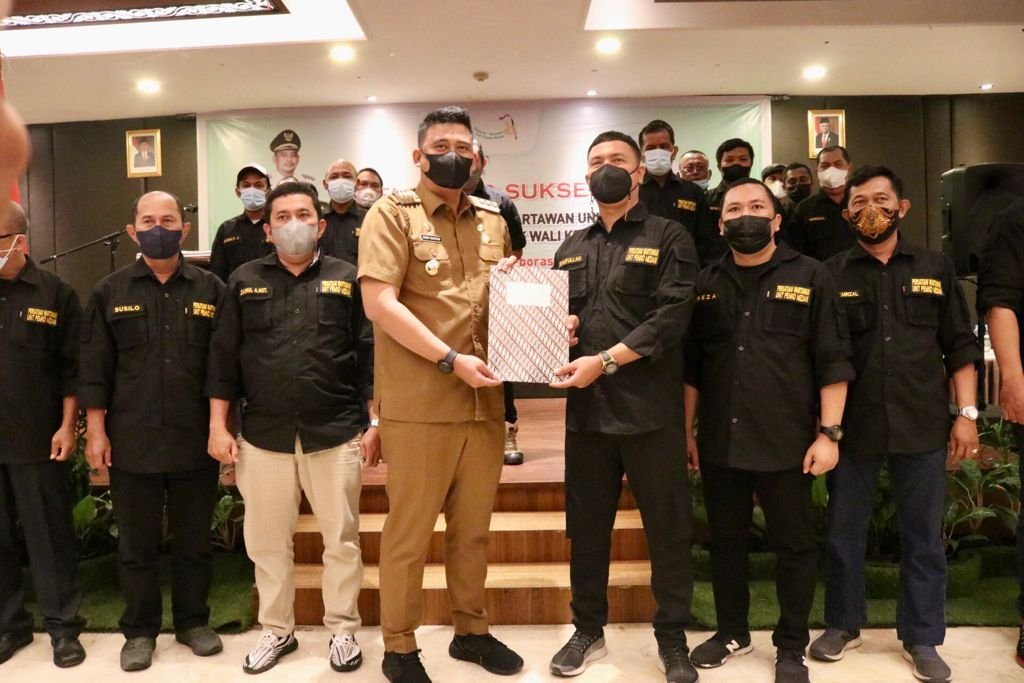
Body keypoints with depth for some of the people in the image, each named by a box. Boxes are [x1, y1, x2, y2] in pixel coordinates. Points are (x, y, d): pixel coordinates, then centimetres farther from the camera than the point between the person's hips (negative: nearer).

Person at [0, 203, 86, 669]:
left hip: (38, 440, -3)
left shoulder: (55, 294, -2)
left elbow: (72, 368, -1)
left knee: (49, 536, 6)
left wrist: (66, 427, -6)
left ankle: (62, 626, 19)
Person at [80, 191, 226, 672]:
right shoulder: (110, 291, 4)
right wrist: (96, 430, -2)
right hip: (131, 442, 0)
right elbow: (94, 366, 2)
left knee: (194, 541, 12)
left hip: (195, 441, 0)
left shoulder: (210, 289, 2)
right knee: (136, 545, 12)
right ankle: (139, 631, 28)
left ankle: (193, 622, 29)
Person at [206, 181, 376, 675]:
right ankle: (276, 629, 32)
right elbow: (223, 357, 7)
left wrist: (376, 422, -5)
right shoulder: (244, 281, 7)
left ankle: (342, 629, 26)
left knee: (341, 539, 8)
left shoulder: (348, 279, 3)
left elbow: (371, 355, 1)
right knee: (267, 541, 13)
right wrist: (218, 426, 2)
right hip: (263, 435, 2)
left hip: (336, 434, -1)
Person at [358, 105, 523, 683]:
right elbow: (379, 304, -14)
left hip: (485, 401, 5)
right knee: (410, 531, 7)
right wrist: (450, 360, -18)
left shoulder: (494, 220, 14)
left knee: (474, 526, 17)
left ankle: (472, 630, 34)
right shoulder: (392, 213, -3)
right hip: (419, 403, -5)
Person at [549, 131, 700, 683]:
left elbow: (672, 316, -11)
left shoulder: (668, 238, 1)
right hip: (586, 409, 4)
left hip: (650, 409, -4)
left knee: (667, 528, 5)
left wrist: (605, 360, -18)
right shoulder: (571, 248, 17)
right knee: (586, 527, 12)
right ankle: (588, 631, 29)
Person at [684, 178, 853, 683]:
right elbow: (691, 365, 10)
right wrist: (687, 430, 7)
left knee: (794, 545, 8)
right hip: (719, 442, 3)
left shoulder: (810, 277, 0)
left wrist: (828, 432, -9)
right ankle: (732, 631, 33)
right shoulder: (706, 284, 8)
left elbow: (833, 362, -4)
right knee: (725, 541, 14)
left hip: (787, 442, -3)